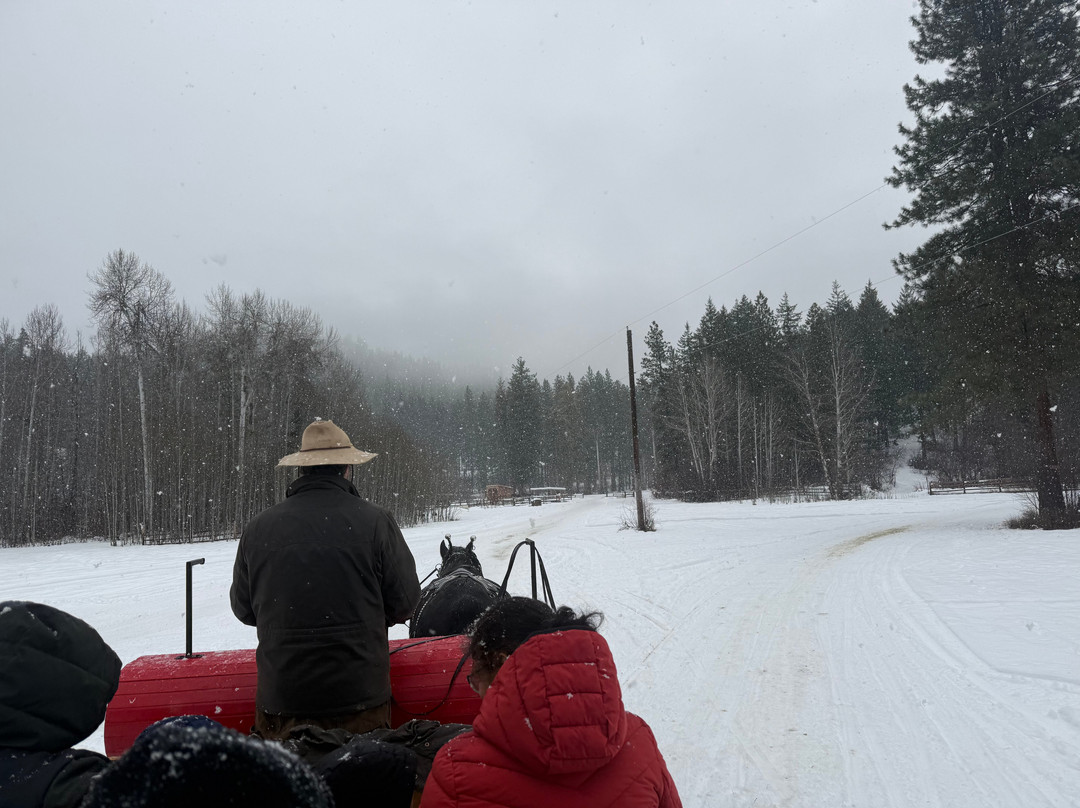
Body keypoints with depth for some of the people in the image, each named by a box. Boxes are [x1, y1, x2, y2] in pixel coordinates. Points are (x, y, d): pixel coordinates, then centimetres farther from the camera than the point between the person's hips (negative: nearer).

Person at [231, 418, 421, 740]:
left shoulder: (258, 527, -3)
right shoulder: (375, 521, -10)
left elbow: (242, 608, 9)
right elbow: (404, 601, -3)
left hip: (281, 694, 2)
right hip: (359, 693, -2)